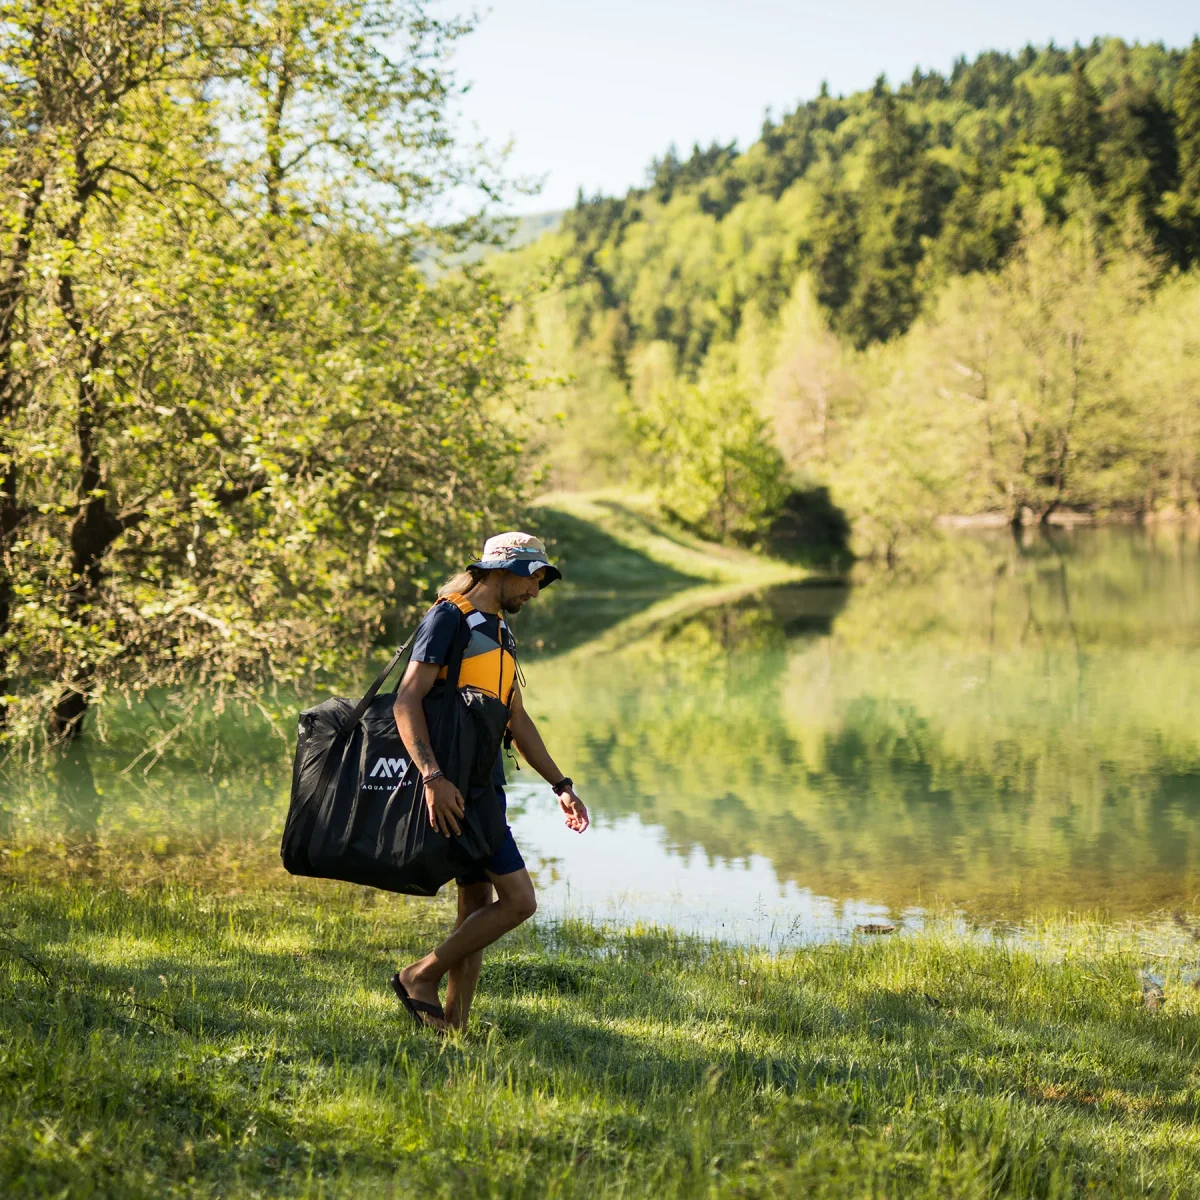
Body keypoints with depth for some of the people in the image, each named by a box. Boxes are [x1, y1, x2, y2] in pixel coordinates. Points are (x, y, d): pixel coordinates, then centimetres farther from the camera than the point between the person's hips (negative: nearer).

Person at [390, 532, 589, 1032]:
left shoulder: (500, 635, 21)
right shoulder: (449, 619, -8)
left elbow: (518, 721, 27)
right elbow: (407, 702, -17)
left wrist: (560, 785, 23)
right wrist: (432, 776, -28)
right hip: (456, 787, -10)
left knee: (477, 909, 8)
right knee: (517, 899, -12)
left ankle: (454, 1024, 11)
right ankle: (421, 977, -2)